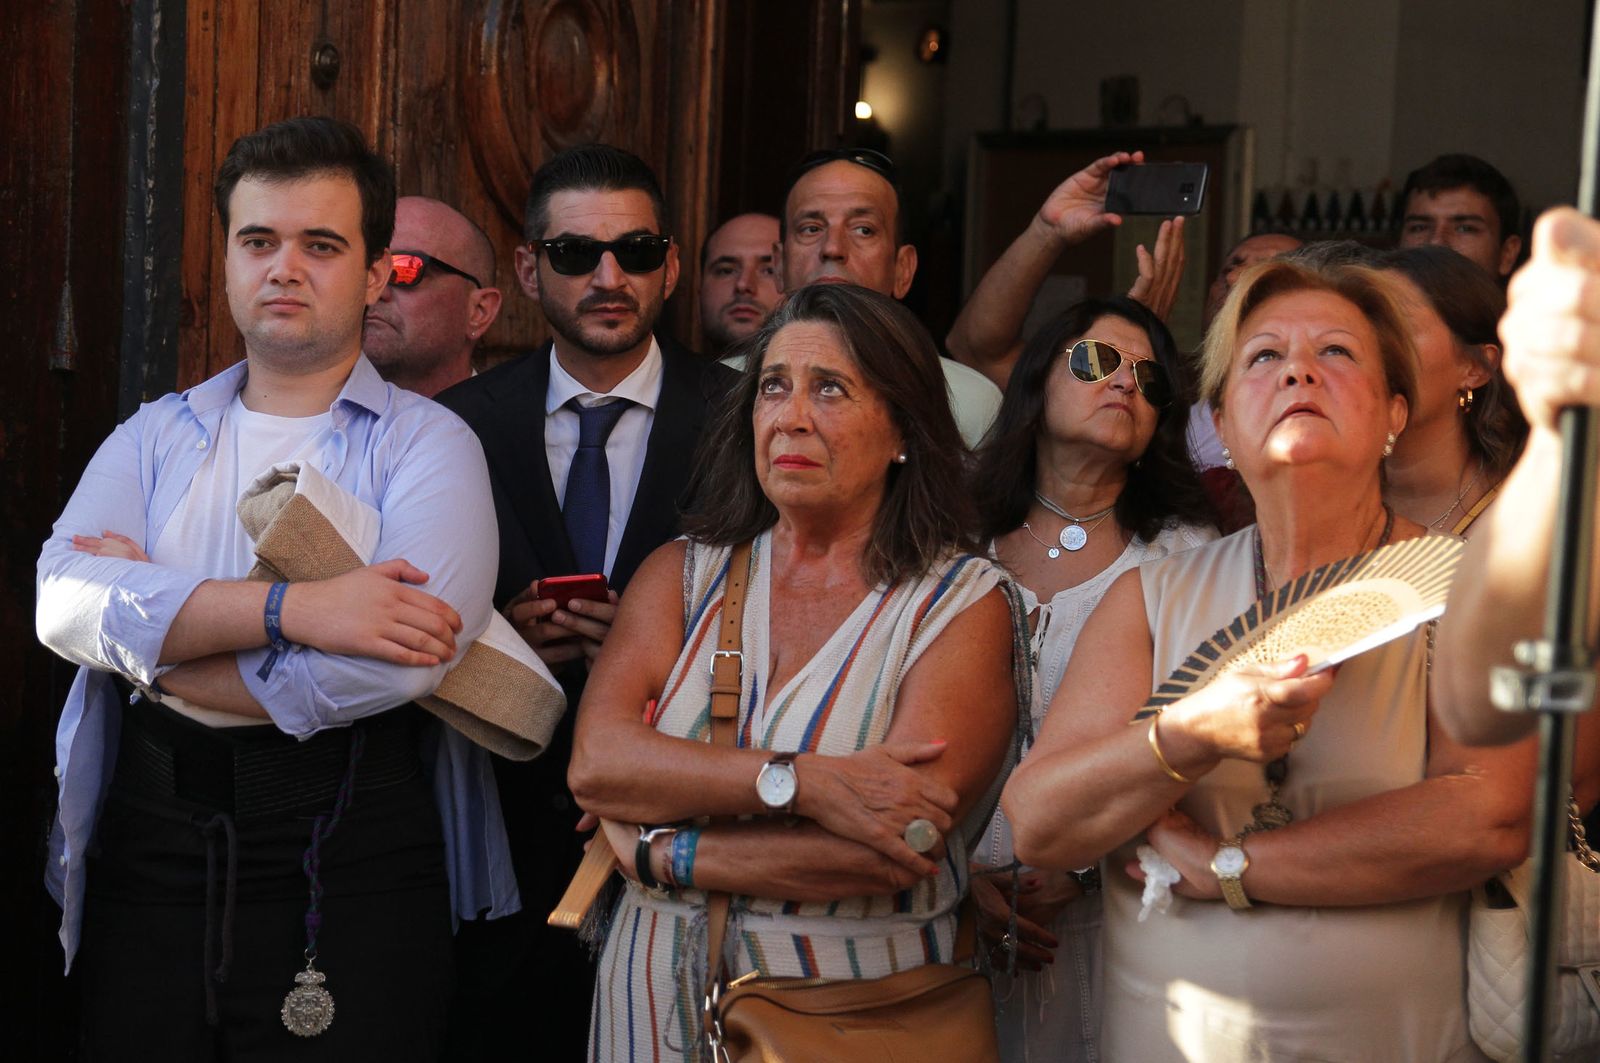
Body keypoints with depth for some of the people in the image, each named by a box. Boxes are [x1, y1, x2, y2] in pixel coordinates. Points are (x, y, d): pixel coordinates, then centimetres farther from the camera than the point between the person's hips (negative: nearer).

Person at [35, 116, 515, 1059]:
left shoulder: (428, 444, 0)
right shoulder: (157, 436, 12)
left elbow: (391, 661, -18)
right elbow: (66, 600, -7)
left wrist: (153, 636, -8)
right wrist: (290, 609, -19)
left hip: (349, 866, -3)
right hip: (149, 846, 3)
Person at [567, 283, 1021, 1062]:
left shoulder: (963, 603, -8)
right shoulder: (683, 574, 3)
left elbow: (897, 845, -20)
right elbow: (595, 763, -12)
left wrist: (663, 854, -14)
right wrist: (803, 782, -24)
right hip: (658, 1000, 3)